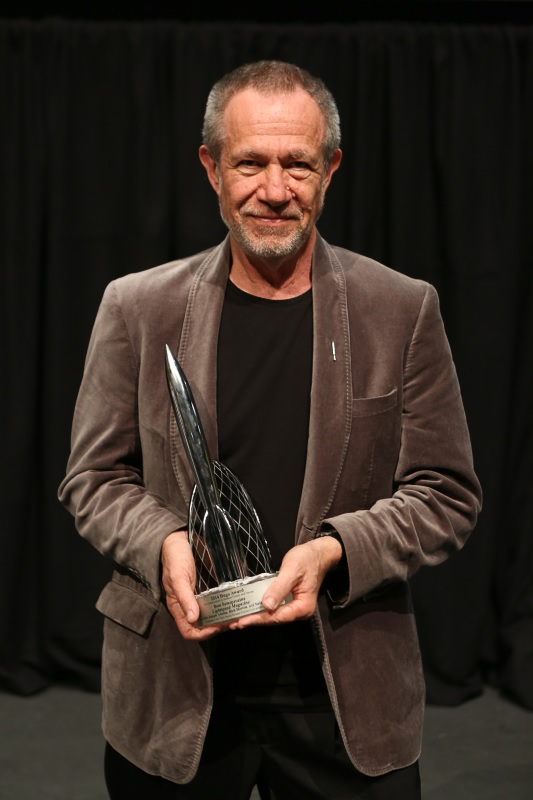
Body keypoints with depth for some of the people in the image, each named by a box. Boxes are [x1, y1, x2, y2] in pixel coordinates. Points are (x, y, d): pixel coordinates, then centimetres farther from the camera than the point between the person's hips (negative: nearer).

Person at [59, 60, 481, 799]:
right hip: (172, 688, 1)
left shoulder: (403, 311, -1)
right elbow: (94, 477, 5)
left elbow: (447, 494, -1)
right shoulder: (137, 308, 1)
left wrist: (334, 551, -18)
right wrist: (162, 543, -15)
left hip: (348, 693, 0)